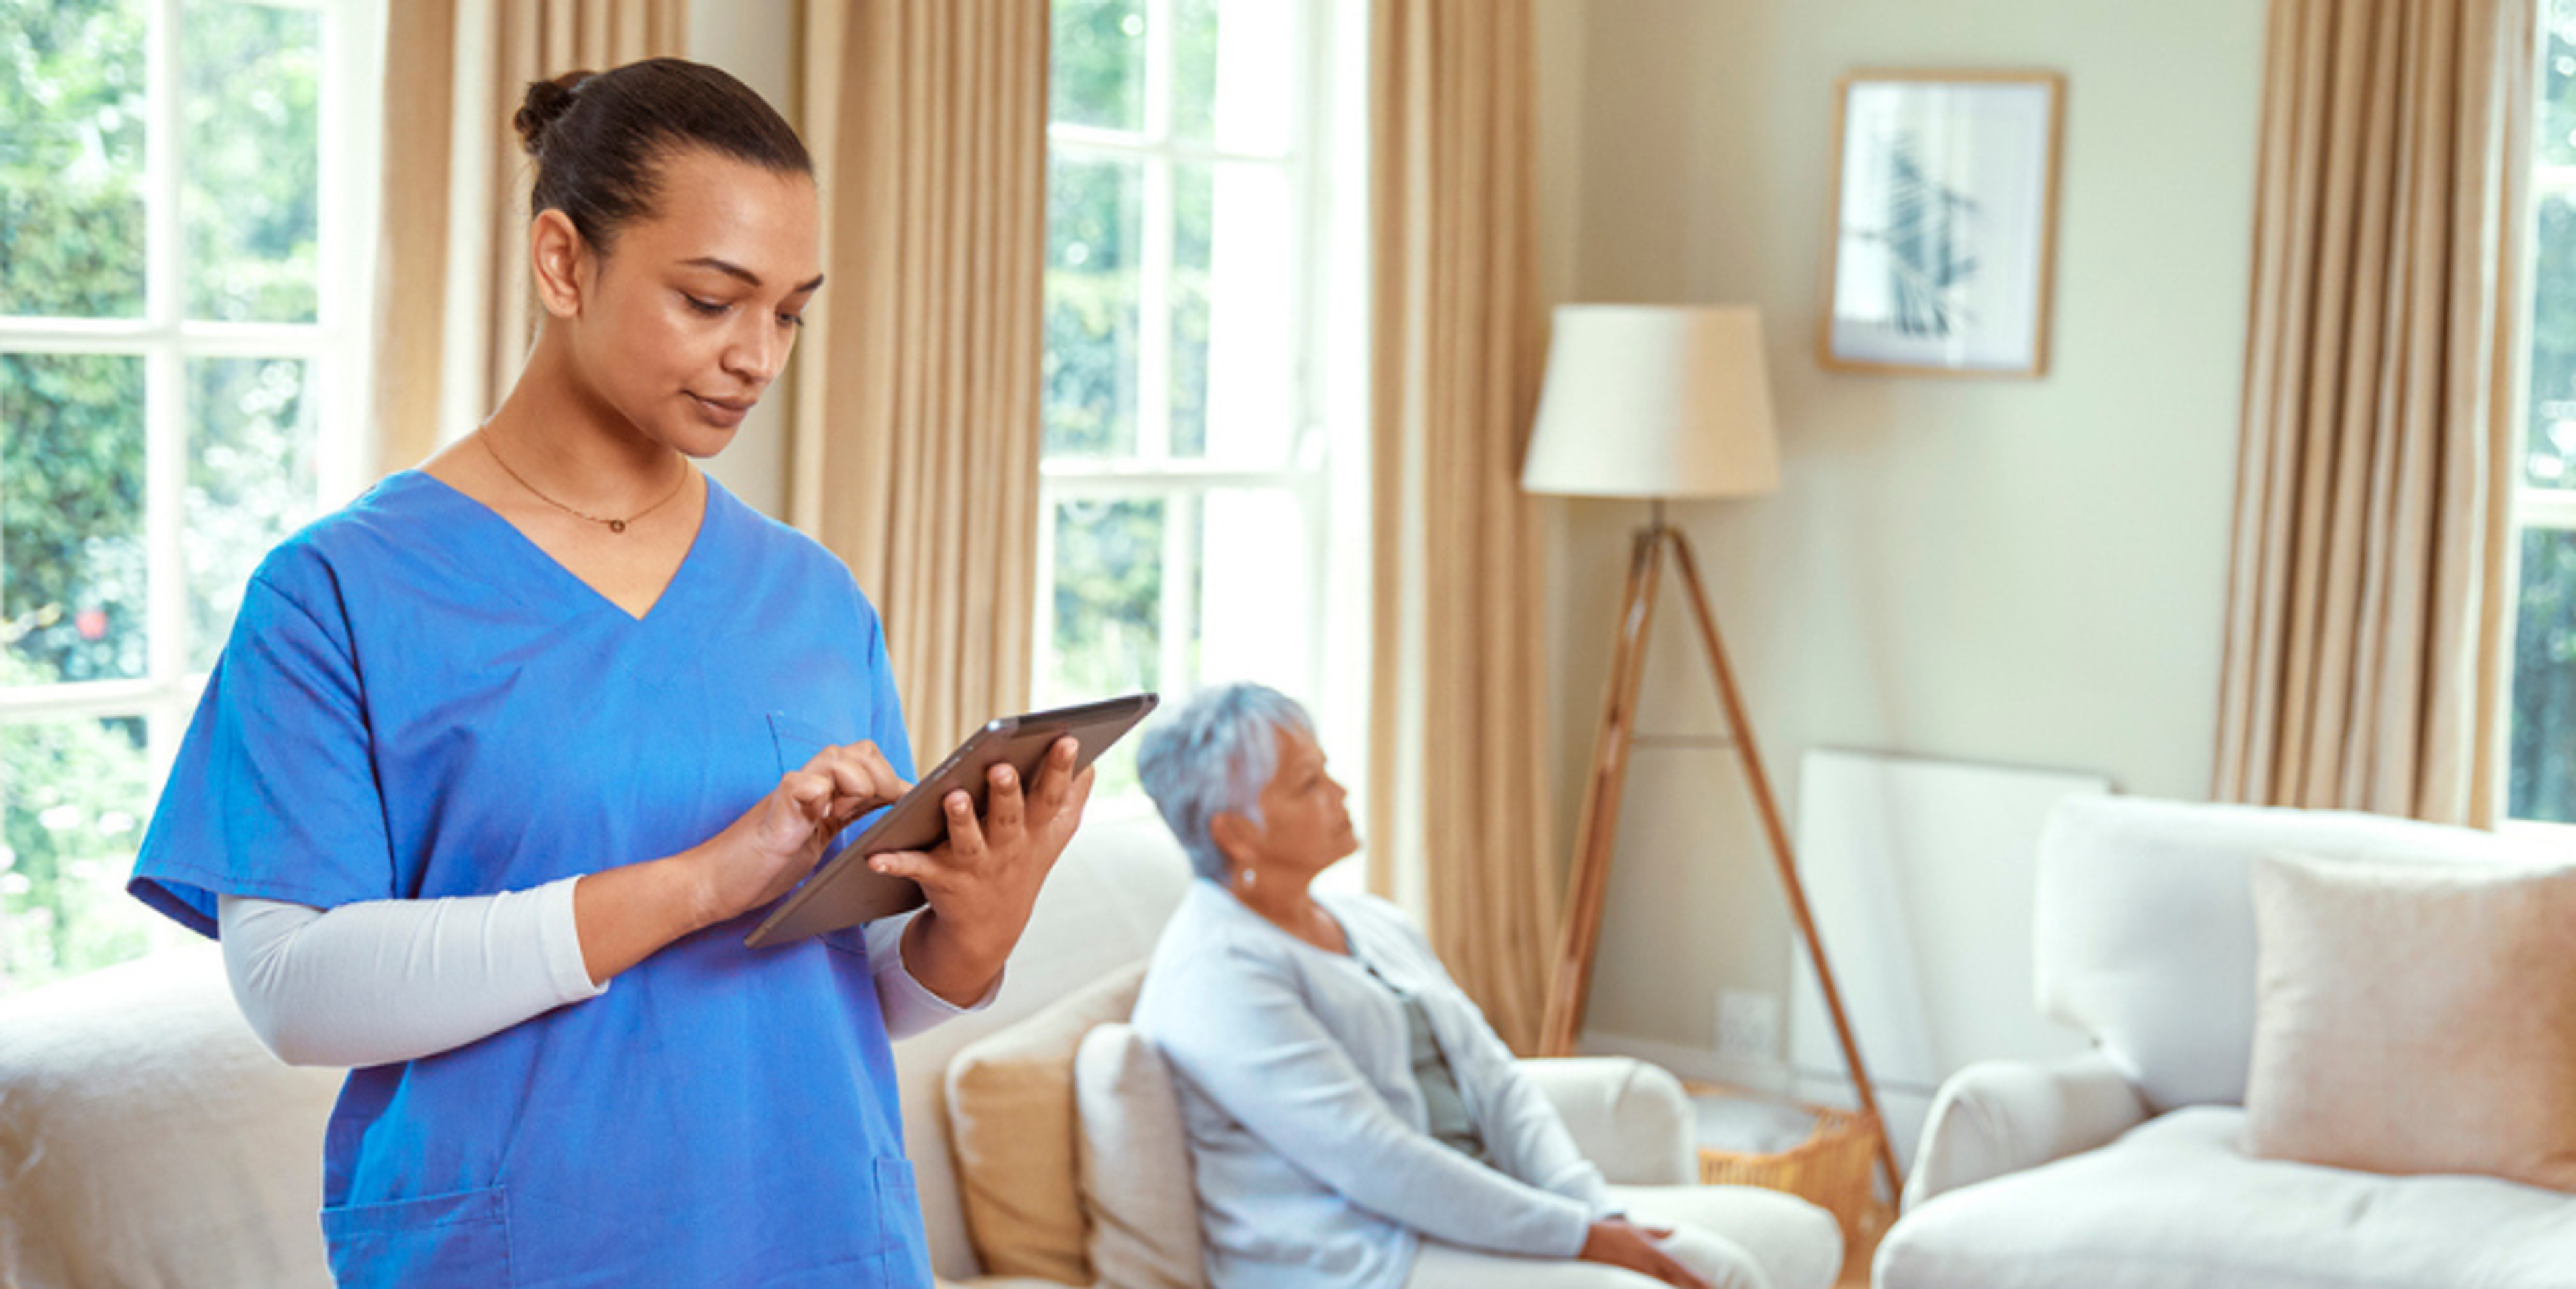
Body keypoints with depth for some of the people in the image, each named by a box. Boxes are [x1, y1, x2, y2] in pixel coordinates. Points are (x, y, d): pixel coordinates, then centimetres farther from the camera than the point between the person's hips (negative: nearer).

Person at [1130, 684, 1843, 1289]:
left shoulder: (1373, 923, 18)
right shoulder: (1216, 972, -12)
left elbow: (1495, 1081, 12)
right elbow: (1373, 1161, -19)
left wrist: (1598, 1213, -5)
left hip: (1477, 1214, 10)